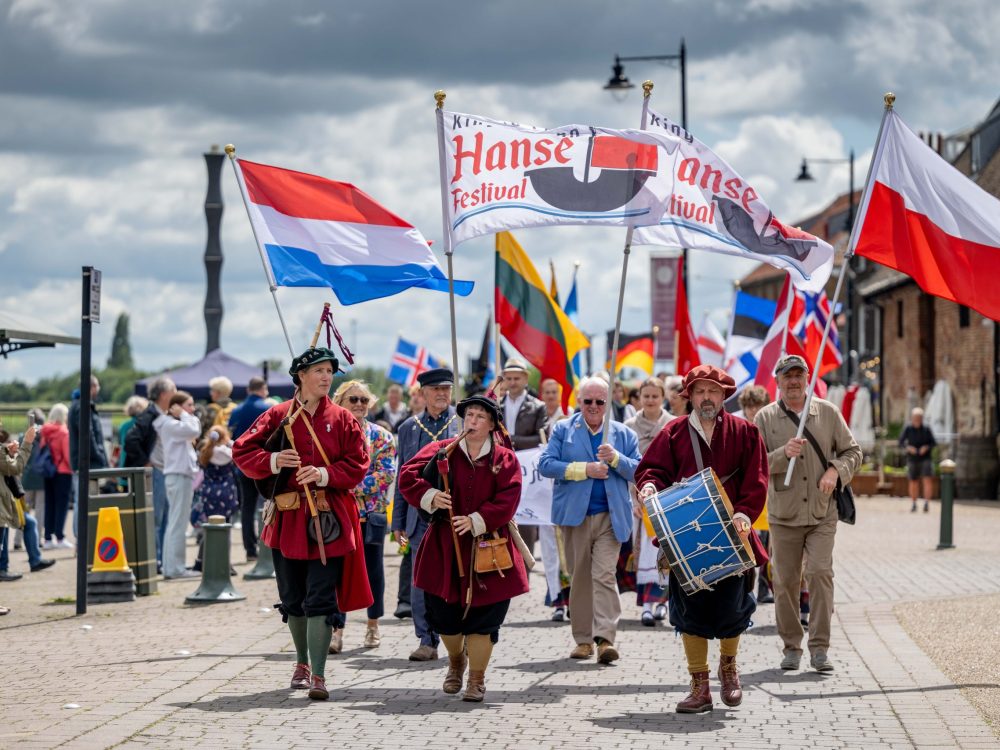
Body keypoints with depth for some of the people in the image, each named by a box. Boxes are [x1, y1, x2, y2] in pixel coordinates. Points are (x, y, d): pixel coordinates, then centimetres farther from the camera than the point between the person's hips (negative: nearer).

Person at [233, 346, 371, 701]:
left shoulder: (343, 419, 5)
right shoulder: (278, 416, 5)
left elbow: (357, 465, 0)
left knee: (321, 598, -10)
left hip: (329, 521, -2)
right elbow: (242, 452, 3)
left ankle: (317, 674, -11)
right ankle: (302, 663, 33)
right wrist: (273, 460, -16)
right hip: (287, 518, 2)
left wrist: (325, 474, -17)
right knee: (293, 599, 13)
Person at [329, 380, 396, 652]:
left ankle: (373, 625, 24)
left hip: (371, 513, 1)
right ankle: (337, 629, -6)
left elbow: (386, 474, -5)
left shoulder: (381, 437, 4)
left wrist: (353, 487, -14)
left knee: (372, 569, 9)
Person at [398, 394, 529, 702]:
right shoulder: (442, 451, 2)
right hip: (445, 546, 1)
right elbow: (407, 477, -6)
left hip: (487, 546, -1)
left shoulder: (505, 460, 1)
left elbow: (507, 500, -9)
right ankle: (456, 660, 37)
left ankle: (477, 678, 12)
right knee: (443, 612, 6)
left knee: (483, 613, -2)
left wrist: (476, 521, -21)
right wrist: (430, 496, -24)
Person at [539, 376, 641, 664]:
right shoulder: (563, 430, 8)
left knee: (605, 575, -13)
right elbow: (545, 465, -4)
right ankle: (583, 639, 13)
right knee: (580, 577, 6)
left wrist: (616, 458, -14)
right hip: (574, 515, 1)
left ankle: (605, 638, -20)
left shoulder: (623, 434, 10)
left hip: (610, 517, -1)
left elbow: (638, 471, 4)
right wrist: (584, 469, -11)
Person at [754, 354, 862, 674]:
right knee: (785, 581, 3)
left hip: (822, 513, 0)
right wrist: (783, 454, -21)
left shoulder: (828, 413, 6)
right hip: (783, 514, 0)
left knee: (820, 573, -11)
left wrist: (835, 470, -10)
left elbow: (852, 451, 10)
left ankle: (819, 648, -7)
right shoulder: (765, 418, 2)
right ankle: (791, 647, 16)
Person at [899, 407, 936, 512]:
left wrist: (926, 447, -18)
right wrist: (908, 447, -22)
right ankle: (914, 504, 21)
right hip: (912, 459, 1)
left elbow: (933, 443, 1)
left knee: (927, 480, -15)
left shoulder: (926, 429, -4)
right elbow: (901, 442, -4)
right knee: (913, 482, 8)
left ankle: (927, 503, -16)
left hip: (925, 459, -1)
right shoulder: (907, 429, -5)